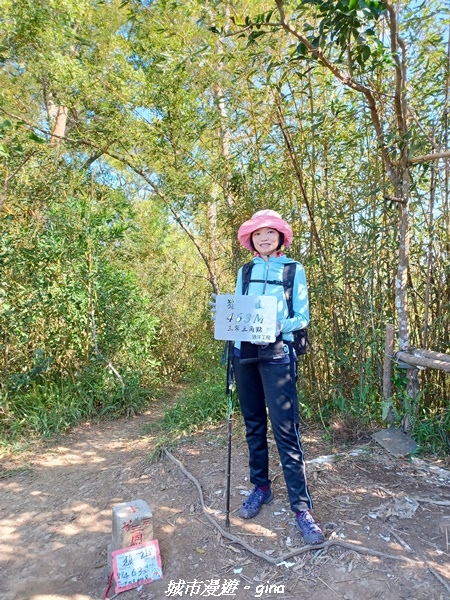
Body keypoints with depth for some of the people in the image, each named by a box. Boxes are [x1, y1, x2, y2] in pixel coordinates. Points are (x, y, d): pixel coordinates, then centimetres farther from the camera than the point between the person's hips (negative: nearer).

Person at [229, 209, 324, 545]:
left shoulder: (293, 270, 2)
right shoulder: (245, 272, 13)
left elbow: (303, 317, -2)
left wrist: (281, 326, -22)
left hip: (277, 354, -4)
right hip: (244, 353, 4)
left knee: (285, 429, -6)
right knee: (253, 425, 12)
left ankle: (302, 507, 5)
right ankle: (261, 488, 29)